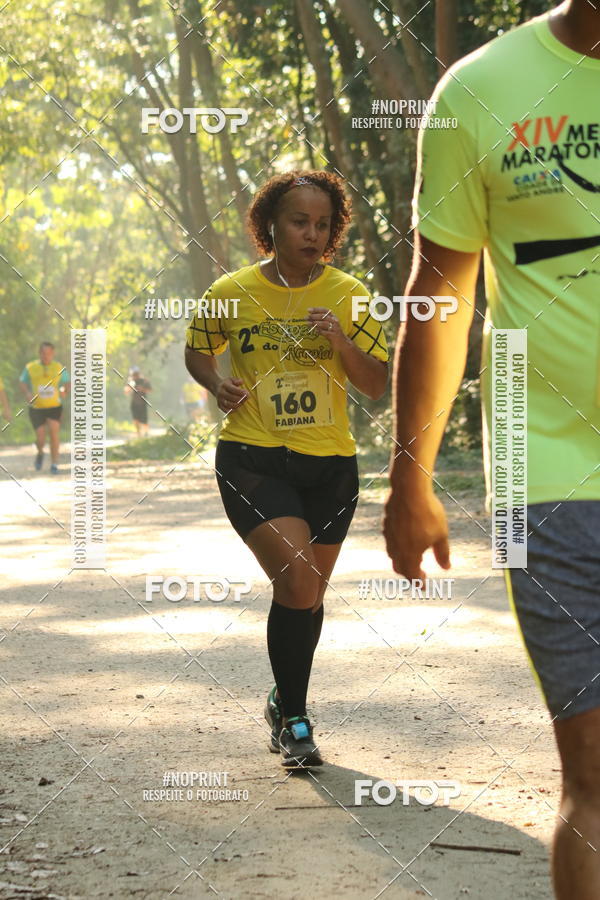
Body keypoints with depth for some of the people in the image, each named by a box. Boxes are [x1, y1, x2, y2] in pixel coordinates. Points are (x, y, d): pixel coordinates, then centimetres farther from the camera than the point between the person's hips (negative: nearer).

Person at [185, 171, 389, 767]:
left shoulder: (349, 295, 1)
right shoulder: (231, 293, -2)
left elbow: (376, 385, 1)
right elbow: (196, 351, 16)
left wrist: (341, 343, -17)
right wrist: (217, 385, -5)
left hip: (330, 462, 3)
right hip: (252, 459, -3)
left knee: (307, 593, 14)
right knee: (298, 579, -19)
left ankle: (285, 702, 39)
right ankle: (294, 719, -4)